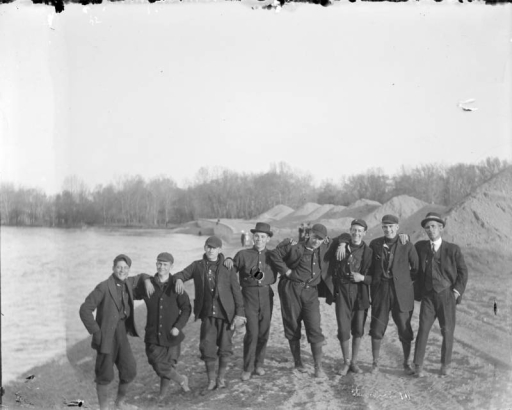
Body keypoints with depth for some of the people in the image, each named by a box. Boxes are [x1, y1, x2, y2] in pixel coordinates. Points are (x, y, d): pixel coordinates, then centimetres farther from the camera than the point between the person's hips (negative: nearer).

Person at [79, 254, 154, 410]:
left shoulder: (126, 283, 4)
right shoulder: (104, 287, -17)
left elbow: (140, 277, 25)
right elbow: (85, 309, -18)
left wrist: (147, 281, 2)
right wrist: (96, 332, -17)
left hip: (121, 334, 7)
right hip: (106, 336, -6)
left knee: (130, 370, 10)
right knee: (105, 375, 4)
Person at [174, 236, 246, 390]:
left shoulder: (227, 267, -1)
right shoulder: (197, 266, 5)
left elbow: (236, 290, -1)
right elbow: (180, 275, 1)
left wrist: (240, 313, -6)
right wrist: (178, 280, -25)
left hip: (226, 313, -1)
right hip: (208, 314, 1)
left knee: (225, 346, 5)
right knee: (208, 347, -1)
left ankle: (221, 378, 27)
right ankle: (211, 379, 21)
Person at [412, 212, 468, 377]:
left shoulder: (453, 249, -2)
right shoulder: (420, 246, 3)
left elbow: (463, 271, 4)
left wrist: (457, 291, -6)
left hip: (447, 296, -1)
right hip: (428, 296, 1)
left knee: (447, 331, 5)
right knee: (423, 329, -8)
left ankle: (445, 364, 22)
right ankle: (418, 366, 0)